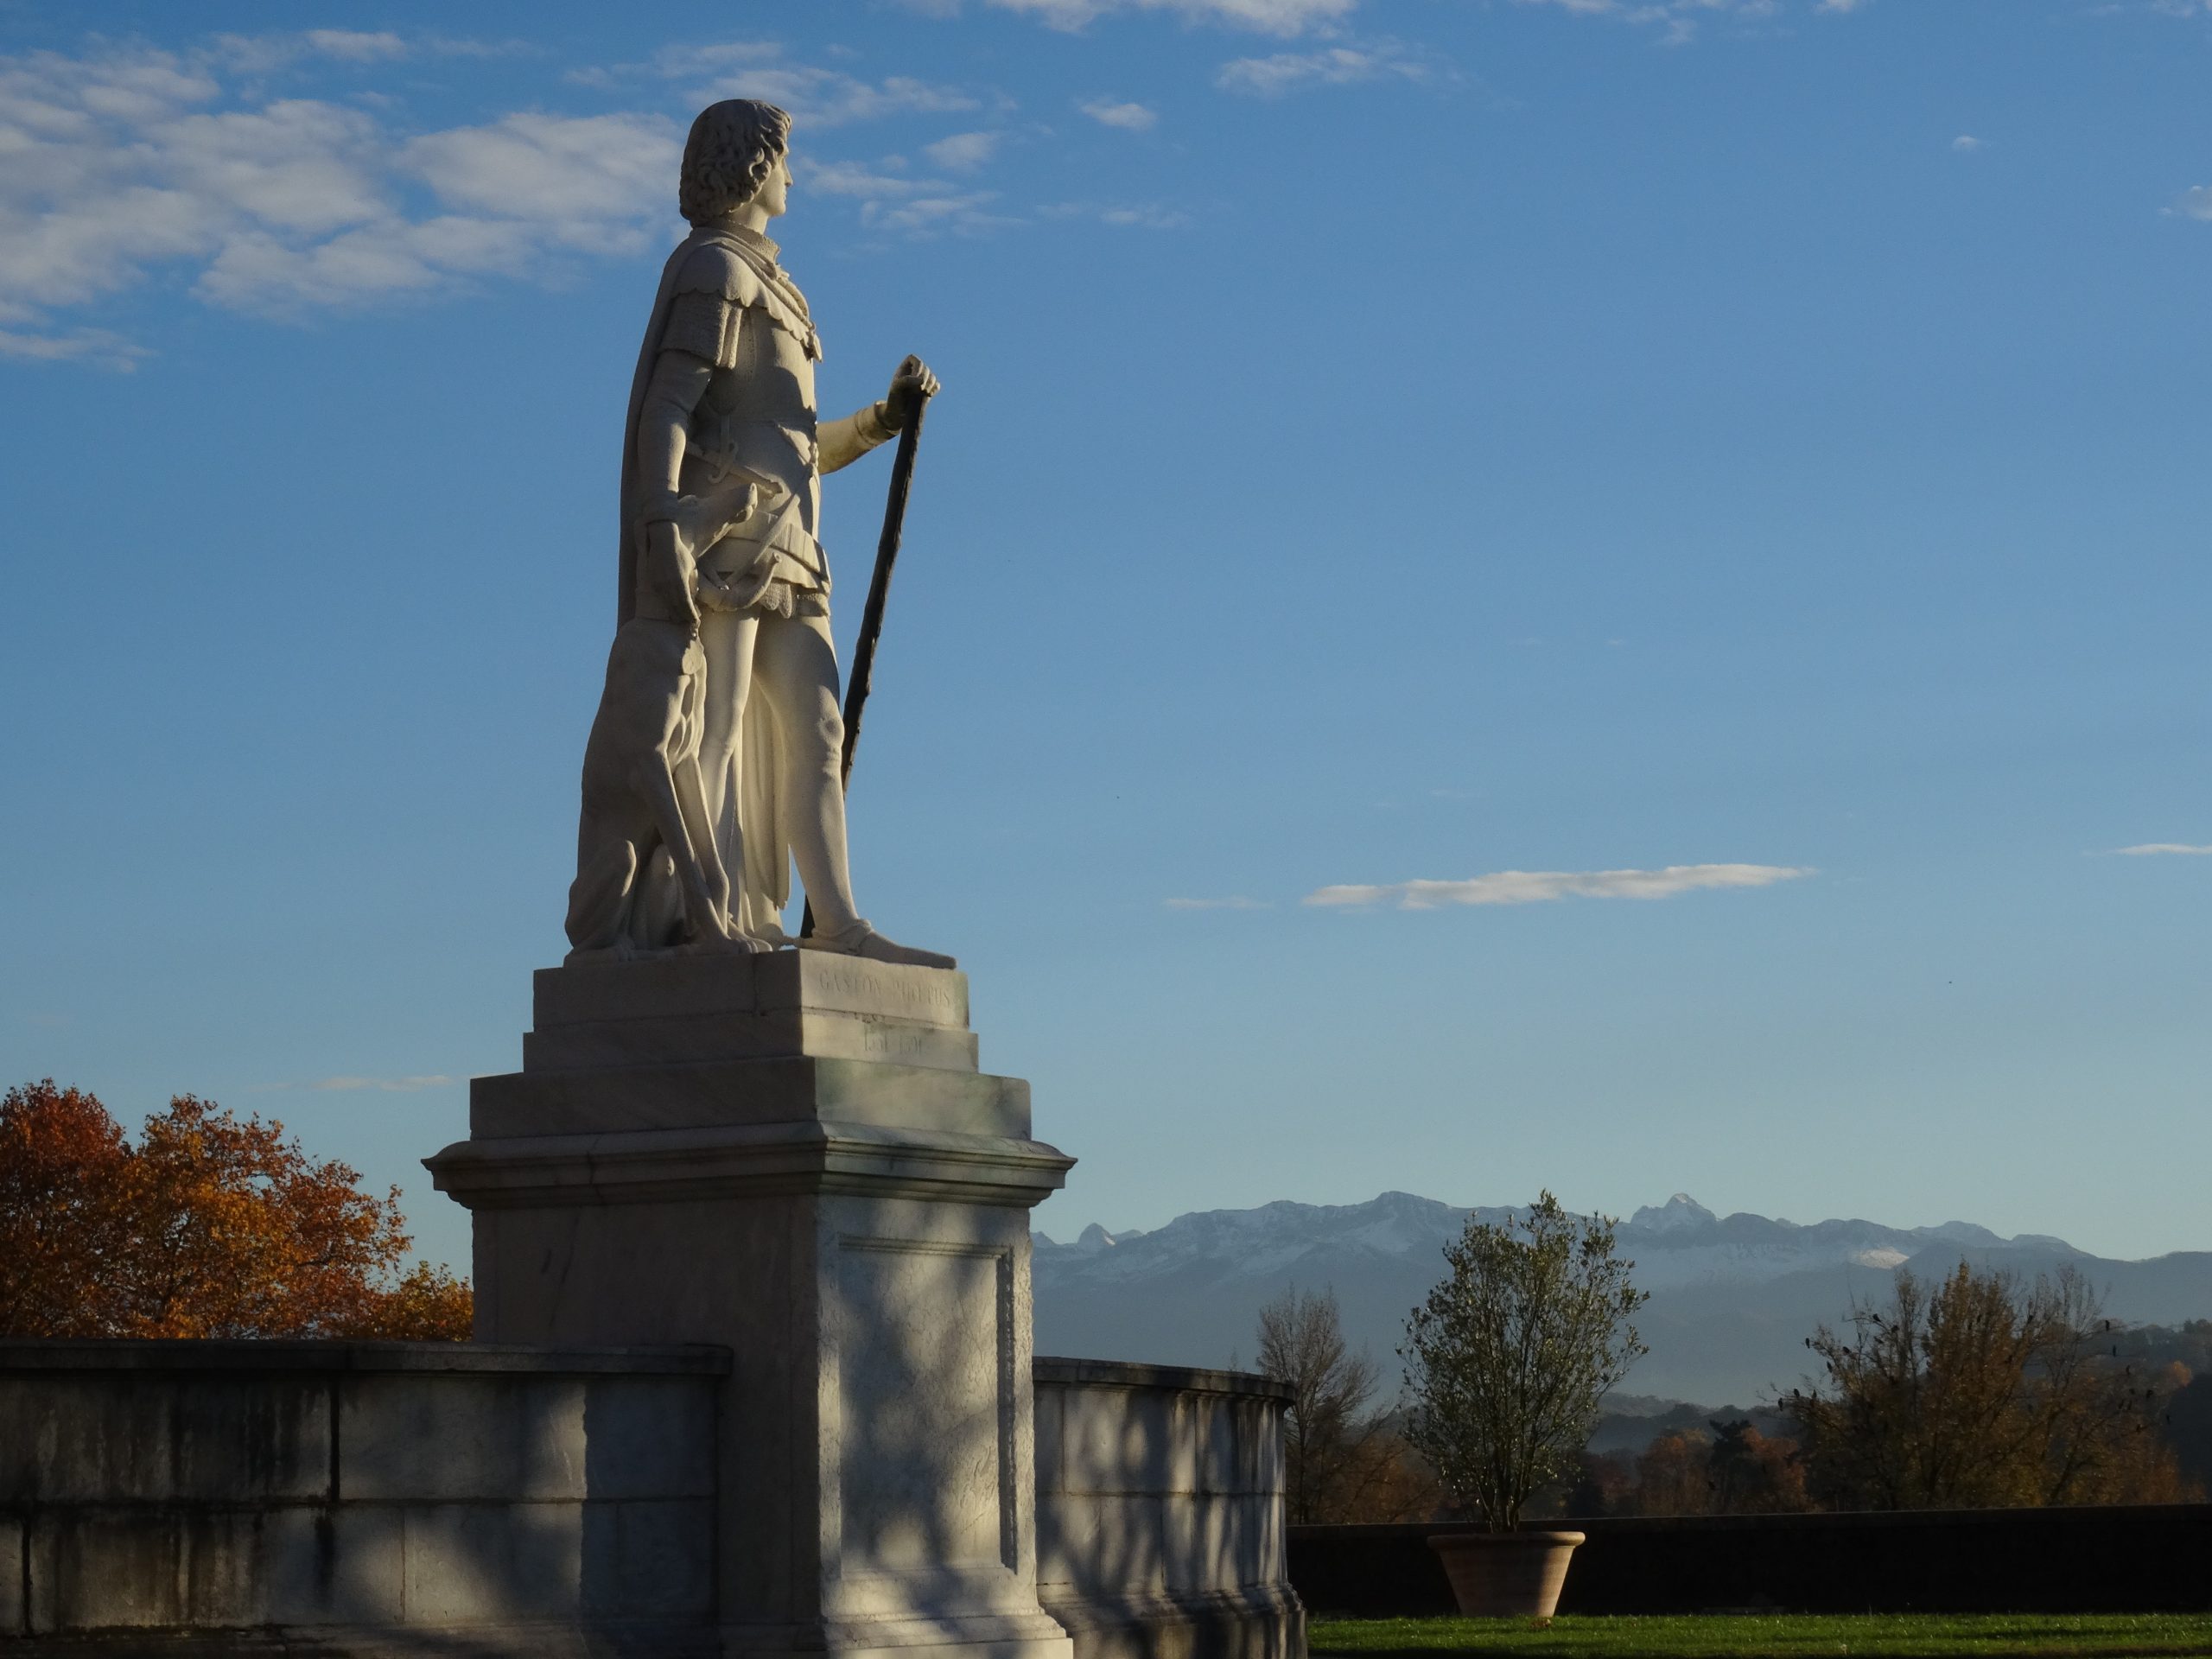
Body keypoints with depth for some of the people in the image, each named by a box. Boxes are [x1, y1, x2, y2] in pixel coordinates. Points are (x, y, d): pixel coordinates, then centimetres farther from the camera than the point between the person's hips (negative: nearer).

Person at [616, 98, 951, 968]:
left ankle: (837, 925, -3)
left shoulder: (764, 288, 30)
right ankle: (713, 918, -21)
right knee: (715, 726, -15)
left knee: (814, 731, 1)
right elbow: (666, 409, -13)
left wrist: (884, 417, 19)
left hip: (779, 549, 9)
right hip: (721, 530, -9)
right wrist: (664, 529, -24)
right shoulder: (714, 269, 0)